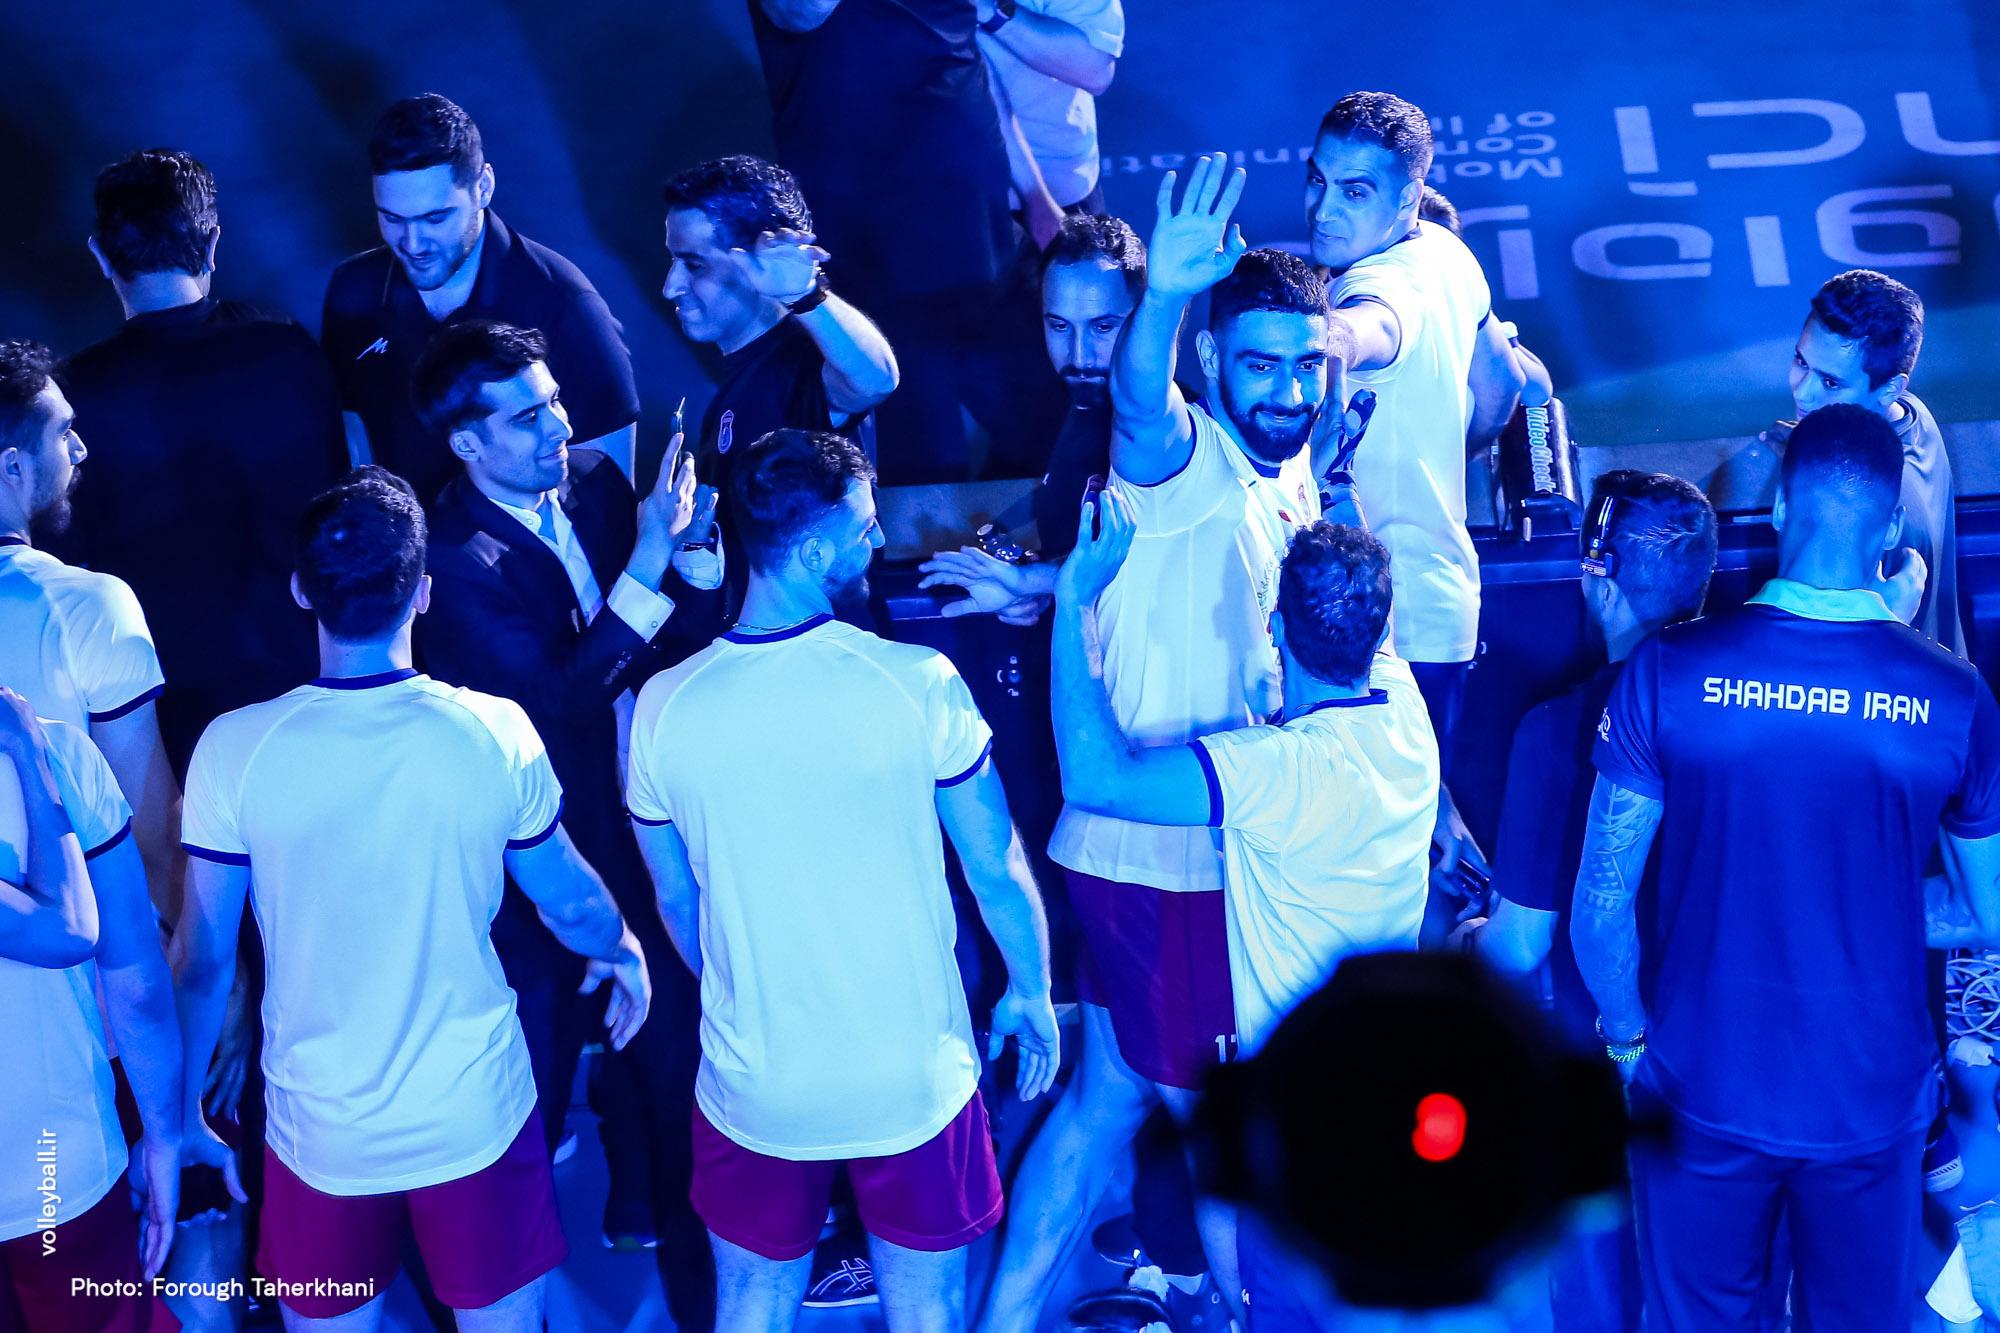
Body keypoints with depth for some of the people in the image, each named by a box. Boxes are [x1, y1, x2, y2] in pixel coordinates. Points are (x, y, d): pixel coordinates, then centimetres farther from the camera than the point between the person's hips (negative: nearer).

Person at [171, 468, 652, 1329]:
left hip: (320, 1136, 0)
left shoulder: (234, 750, -16)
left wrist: (182, 1114, 8)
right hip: (476, 1121, 0)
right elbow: (570, 903, -1)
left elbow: (202, 960, -8)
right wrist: (623, 951, 22)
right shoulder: (497, 733, -15)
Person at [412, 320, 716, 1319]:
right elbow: (557, 699, -30)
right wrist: (647, 565, -33)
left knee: (663, 1011, 19)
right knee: (543, 1040, 10)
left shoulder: (595, 479, -5)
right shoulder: (454, 556, -23)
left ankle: (644, 1199, 44)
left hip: (637, 801, 6)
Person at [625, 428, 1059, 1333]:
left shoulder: (664, 707, -11)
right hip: (912, 1080, -1)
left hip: (754, 1086, 2)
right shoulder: (916, 684, -19)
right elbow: (997, 869, -8)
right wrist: (1031, 995, 10)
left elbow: (675, 902, 2)